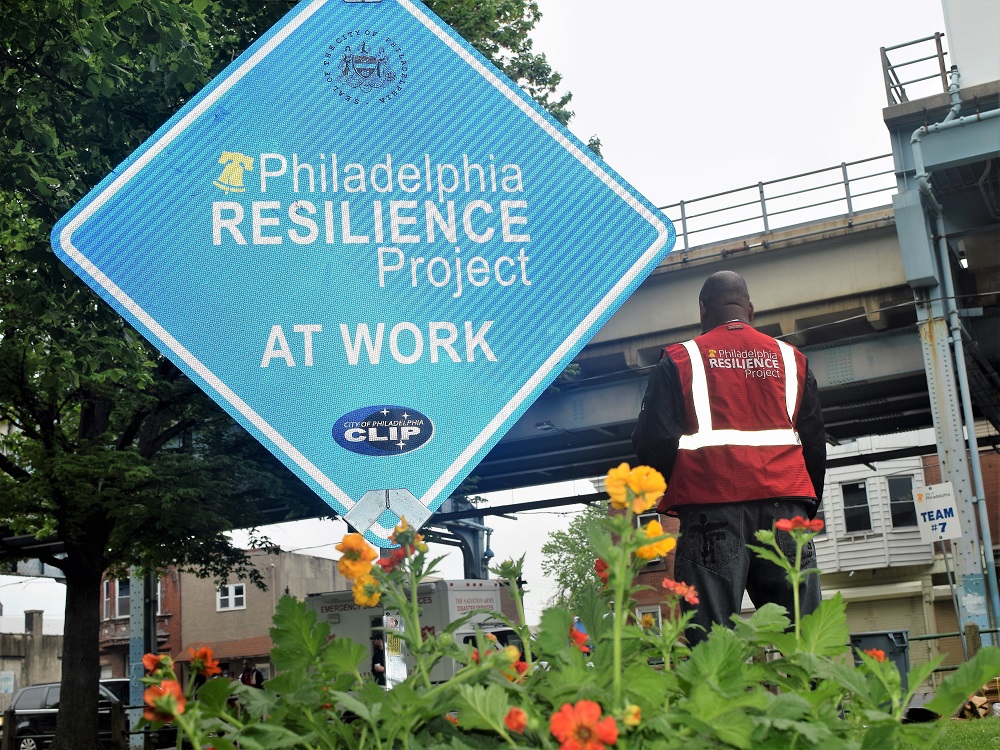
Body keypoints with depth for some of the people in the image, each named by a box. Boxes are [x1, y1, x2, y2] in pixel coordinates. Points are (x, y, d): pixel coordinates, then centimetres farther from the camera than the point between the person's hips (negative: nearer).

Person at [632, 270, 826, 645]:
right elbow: (815, 442, 19)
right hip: (785, 503, 3)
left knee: (712, 639, -4)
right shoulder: (791, 358, 17)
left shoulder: (679, 360, 7)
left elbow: (653, 440, 1)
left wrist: (666, 499, 17)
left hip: (712, 505, -2)